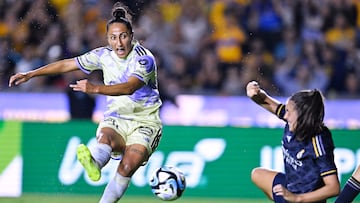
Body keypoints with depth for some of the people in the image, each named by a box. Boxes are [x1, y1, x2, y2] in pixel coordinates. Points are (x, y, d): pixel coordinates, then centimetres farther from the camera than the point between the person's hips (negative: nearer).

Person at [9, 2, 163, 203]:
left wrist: (95, 88, -46)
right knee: (105, 137, -35)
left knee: (128, 166, -28)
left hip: (145, 123, -2)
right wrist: (30, 74, 10)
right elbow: (68, 64, 10)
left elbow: (129, 87, -32)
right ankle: (94, 162, -67)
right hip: (115, 120, 2)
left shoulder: (144, 58, -15)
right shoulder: (104, 55, 2)